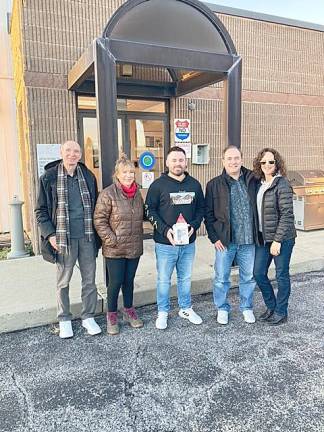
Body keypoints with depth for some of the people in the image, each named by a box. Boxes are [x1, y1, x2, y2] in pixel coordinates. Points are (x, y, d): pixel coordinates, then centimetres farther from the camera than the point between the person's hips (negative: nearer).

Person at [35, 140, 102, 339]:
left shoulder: (88, 176, 6)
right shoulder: (49, 177, -2)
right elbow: (41, 210, 0)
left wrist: (97, 234, 5)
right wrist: (50, 234, -10)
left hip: (87, 237, 3)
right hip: (63, 238, -2)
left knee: (89, 280, 10)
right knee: (63, 282, 11)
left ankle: (88, 317, 27)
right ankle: (64, 320, 28)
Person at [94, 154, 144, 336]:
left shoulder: (137, 193, 6)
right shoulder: (108, 194, -12)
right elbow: (99, 220, -12)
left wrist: (139, 237, 13)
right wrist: (111, 239, -16)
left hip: (134, 247, 5)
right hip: (115, 249, -5)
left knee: (129, 280, 17)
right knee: (115, 282, 4)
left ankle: (129, 311, 34)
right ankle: (112, 315, 24)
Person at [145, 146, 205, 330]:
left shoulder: (195, 184, 6)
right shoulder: (158, 185, -5)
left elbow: (201, 208, 12)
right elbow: (150, 210, -6)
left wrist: (194, 226, -6)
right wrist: (165, 230, -17)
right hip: (165, 243, -3)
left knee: (186, 278, 18)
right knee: (164, 280, 8)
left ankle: (186, 309, 36)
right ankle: (163, 312, 26)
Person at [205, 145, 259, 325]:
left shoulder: (252, 181, 3)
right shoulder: (214, 185, -1)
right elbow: (208, 214, -1)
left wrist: (257, 234, 3)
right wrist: (214, 238, -7)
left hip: (248, 241, 2)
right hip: (225, 240, -2)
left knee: (248, 276, 14)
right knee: (221, 278, 8)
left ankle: (246, 307, 34)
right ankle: (222, 309, 28)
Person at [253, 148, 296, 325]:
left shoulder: (282, 184, -12)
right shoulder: (259, 184, 8)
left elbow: (287, 214, -16)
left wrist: (277, 240, -18)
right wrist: (258, 235, 9)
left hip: (282, 238, -7)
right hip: (263, 237, 7)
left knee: (281, 275, 6)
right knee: (258, 273, 9)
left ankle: (281, 312, 24)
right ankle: (271, 307, 30)